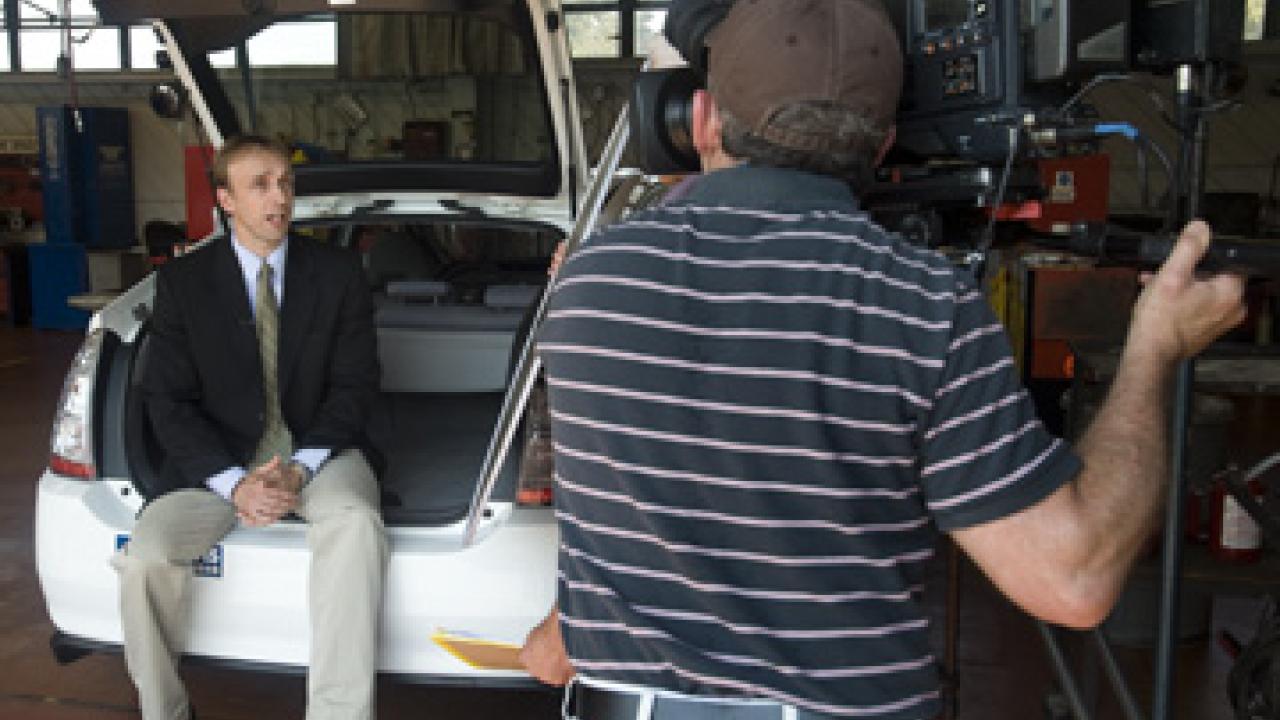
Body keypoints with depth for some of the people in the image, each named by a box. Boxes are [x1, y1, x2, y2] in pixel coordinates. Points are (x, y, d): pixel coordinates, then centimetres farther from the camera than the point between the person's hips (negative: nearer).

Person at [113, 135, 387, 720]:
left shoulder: (339, 275, 3)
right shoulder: (183, 281, 2)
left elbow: (355, 385, 1)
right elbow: (166, 399, -1)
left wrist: (299, 469, -16)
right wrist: (234, 483, -17)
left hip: (318, 448, 0)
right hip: (218, 456, 1)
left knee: (355, 522, -34)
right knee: (145, 555, -25)